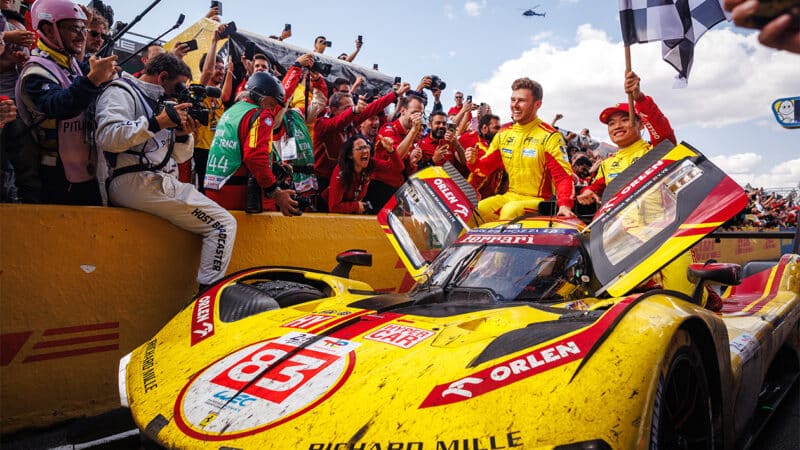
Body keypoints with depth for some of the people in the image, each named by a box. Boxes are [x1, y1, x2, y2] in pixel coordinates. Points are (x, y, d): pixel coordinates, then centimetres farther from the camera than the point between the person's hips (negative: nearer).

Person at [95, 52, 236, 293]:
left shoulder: (159, 103, 25)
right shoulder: (121, 92, -1)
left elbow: (180, 157, 24)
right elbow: (106, 136, -22)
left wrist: (183, 135, 4)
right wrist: (157, 122, -20)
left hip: (159, 181, 10)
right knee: (224, 224, -12)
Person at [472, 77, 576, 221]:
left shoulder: (549, 136, -7)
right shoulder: (503, 134, 11)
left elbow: (563, 176, -13)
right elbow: (485, 167, 16)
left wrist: (564, 205, -29)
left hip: (539, 200, -5)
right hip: (511, 196, 5)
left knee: (510, 210, -34)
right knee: (478, 209, -19)